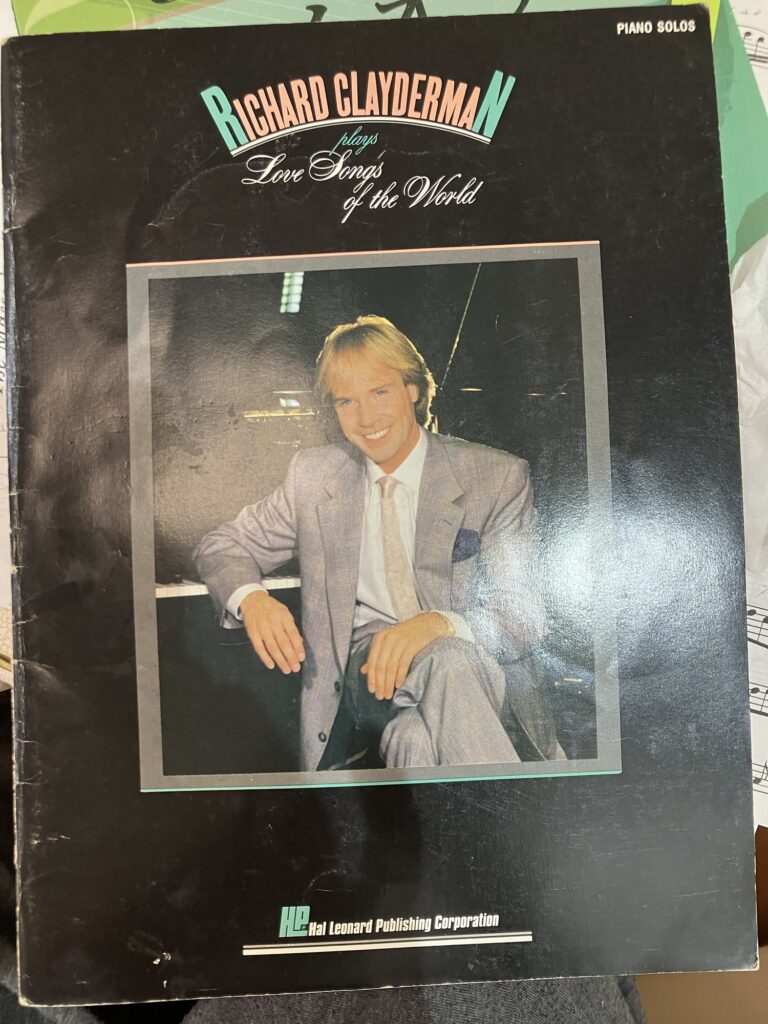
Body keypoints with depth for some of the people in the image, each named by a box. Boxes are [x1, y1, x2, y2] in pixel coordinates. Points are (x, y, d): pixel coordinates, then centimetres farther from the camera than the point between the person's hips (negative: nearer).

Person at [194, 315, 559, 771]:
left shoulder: (500, 477, -1)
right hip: (364, 665, 1)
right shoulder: (312, 474, 9)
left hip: (484, 677, 0)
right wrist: (250, 597, -12)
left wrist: (439, 623, -29)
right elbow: (221, 546, 13)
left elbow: (525, 619, -6)